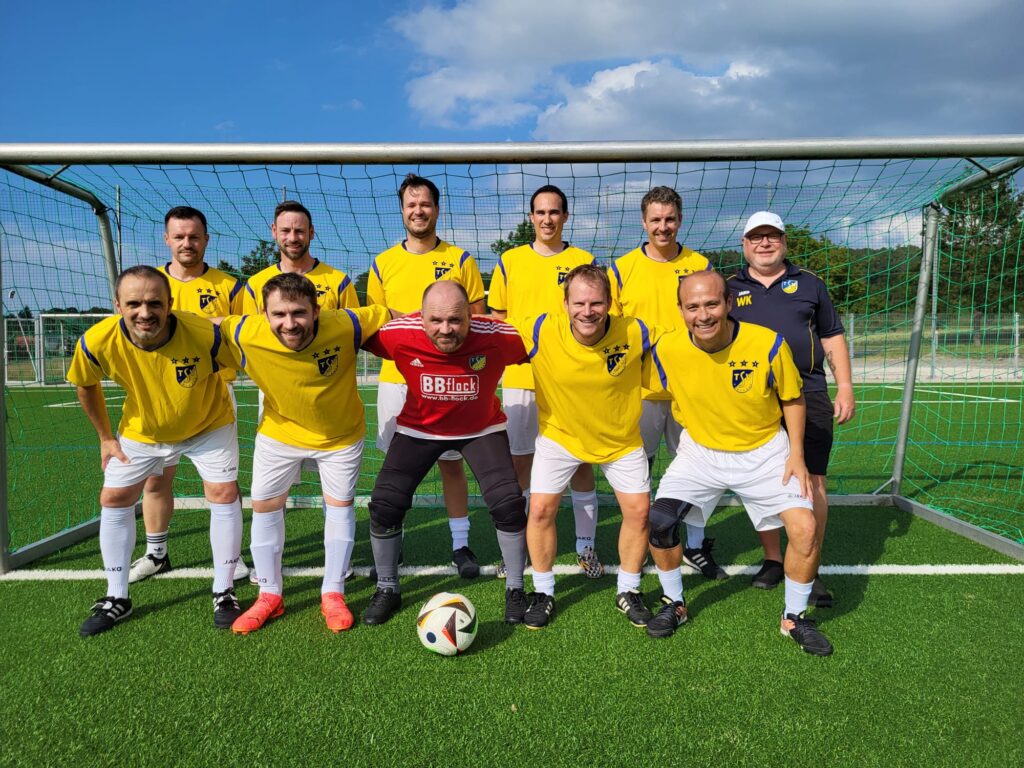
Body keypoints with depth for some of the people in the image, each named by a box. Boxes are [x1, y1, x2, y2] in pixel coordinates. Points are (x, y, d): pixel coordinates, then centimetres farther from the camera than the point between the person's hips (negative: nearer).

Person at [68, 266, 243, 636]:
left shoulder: (205, 334, -37)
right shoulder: (97, 342, -28)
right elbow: (86, 384, -5)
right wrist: (105, 436, 1)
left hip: (208, 426, -2)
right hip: (141, 431, 3)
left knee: (224, 495, -8)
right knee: (113, 499, 4)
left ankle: (223, 592, 10)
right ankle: (117, 598, 22)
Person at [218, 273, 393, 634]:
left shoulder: (345, 325, -34)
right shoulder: (246, 335, -32)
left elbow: (394, 317, -19)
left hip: (341, 434, -1)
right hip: (279, 432, 1)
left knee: (340, 505, 9)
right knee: (264, 506, 8)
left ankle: (333, 594, 30)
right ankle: (270, 595, 30)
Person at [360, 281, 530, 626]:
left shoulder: (498, 338, -29)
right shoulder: (398, 335, -28)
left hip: (482, 429, -1)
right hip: (418, 427, 1)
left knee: (508, 503, -12)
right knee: (384, 504, -5)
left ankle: (515, 589, 15)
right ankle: (387, 589, 22)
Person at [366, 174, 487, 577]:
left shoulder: (460, 259, 4)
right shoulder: (383, 263, 9)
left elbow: (478, 319, 6)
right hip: (396, 378, 2)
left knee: (451, 461, 5)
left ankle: (460, 543, 18)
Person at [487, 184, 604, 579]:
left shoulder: (584, 261, 5)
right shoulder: (509, 261, 8)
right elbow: (496, 317, 12)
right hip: (520, 378, 1)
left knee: (580, 463, 4)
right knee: (519, 463, 6)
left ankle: (586, 547, 17)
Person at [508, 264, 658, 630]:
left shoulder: (634, 333, -24)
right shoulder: (540, 331, -26)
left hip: (621, 438, 1)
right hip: (560, 434, -1)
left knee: (638, 511, 3)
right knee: (540, 509, -4)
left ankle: (628, 590, 29)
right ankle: (543, 593, 20)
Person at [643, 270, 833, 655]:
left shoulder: (769, 344, -20)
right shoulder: (666, 350, -19)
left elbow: (792, 399, -4)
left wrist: (796, 454, -8)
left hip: (764, 451, 0)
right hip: (700, 450, 1)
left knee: (805, 528, -13)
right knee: (658, 521, -14)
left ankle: (794, 617, 14)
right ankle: (674, 604, 14)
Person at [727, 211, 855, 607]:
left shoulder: (809, 283, 13)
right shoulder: (730, 288, 10)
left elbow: (833, 337, 15)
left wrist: (845, 388, 7)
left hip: (808, 396, 0)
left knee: (813, 482, -3)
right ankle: (772, 559, 21)